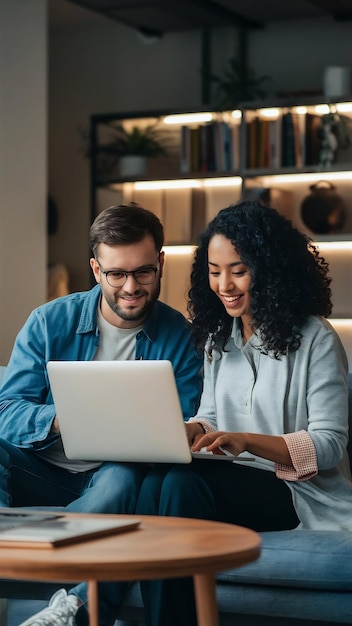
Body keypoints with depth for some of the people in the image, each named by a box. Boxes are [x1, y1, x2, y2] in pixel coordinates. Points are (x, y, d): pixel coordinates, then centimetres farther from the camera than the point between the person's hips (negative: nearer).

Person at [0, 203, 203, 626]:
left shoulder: (180, 338, 1)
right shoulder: (50, 322, 2)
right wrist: (59, 419, -28)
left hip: (113, 475, -1)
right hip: (41, 473, 2)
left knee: (123, 480, -36)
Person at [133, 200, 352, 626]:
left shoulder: (315, 339, -6)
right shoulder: (217, 338, 16)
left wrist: (246, 440, -25)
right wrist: (188, 432, -5)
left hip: (298, 491, -5)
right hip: (233, 480, 6)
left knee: (183, 483, -32)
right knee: (154, 483, -29)